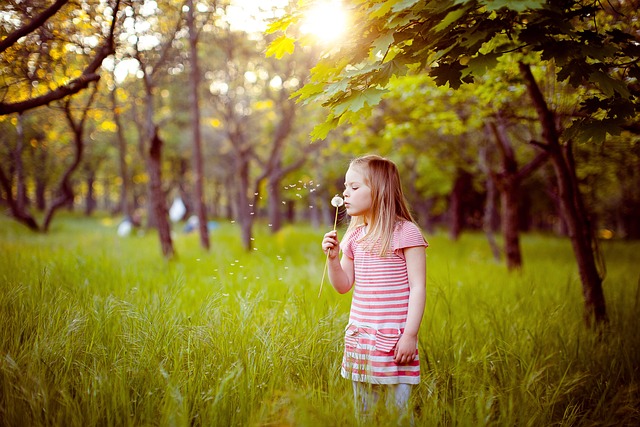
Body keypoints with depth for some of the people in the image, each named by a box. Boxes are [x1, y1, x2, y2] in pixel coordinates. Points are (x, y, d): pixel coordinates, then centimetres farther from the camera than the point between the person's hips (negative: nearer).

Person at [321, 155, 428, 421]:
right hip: (360, 336, 7)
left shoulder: (406, 232, -10)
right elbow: (344, 285, 14)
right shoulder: (355, 236, 9)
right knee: (362, 411, 15)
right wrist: (333, 257, -3)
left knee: (398, 410, 0)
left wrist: (410, 335, -15)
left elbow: (418, 288, -11)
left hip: (394, 338, -6)